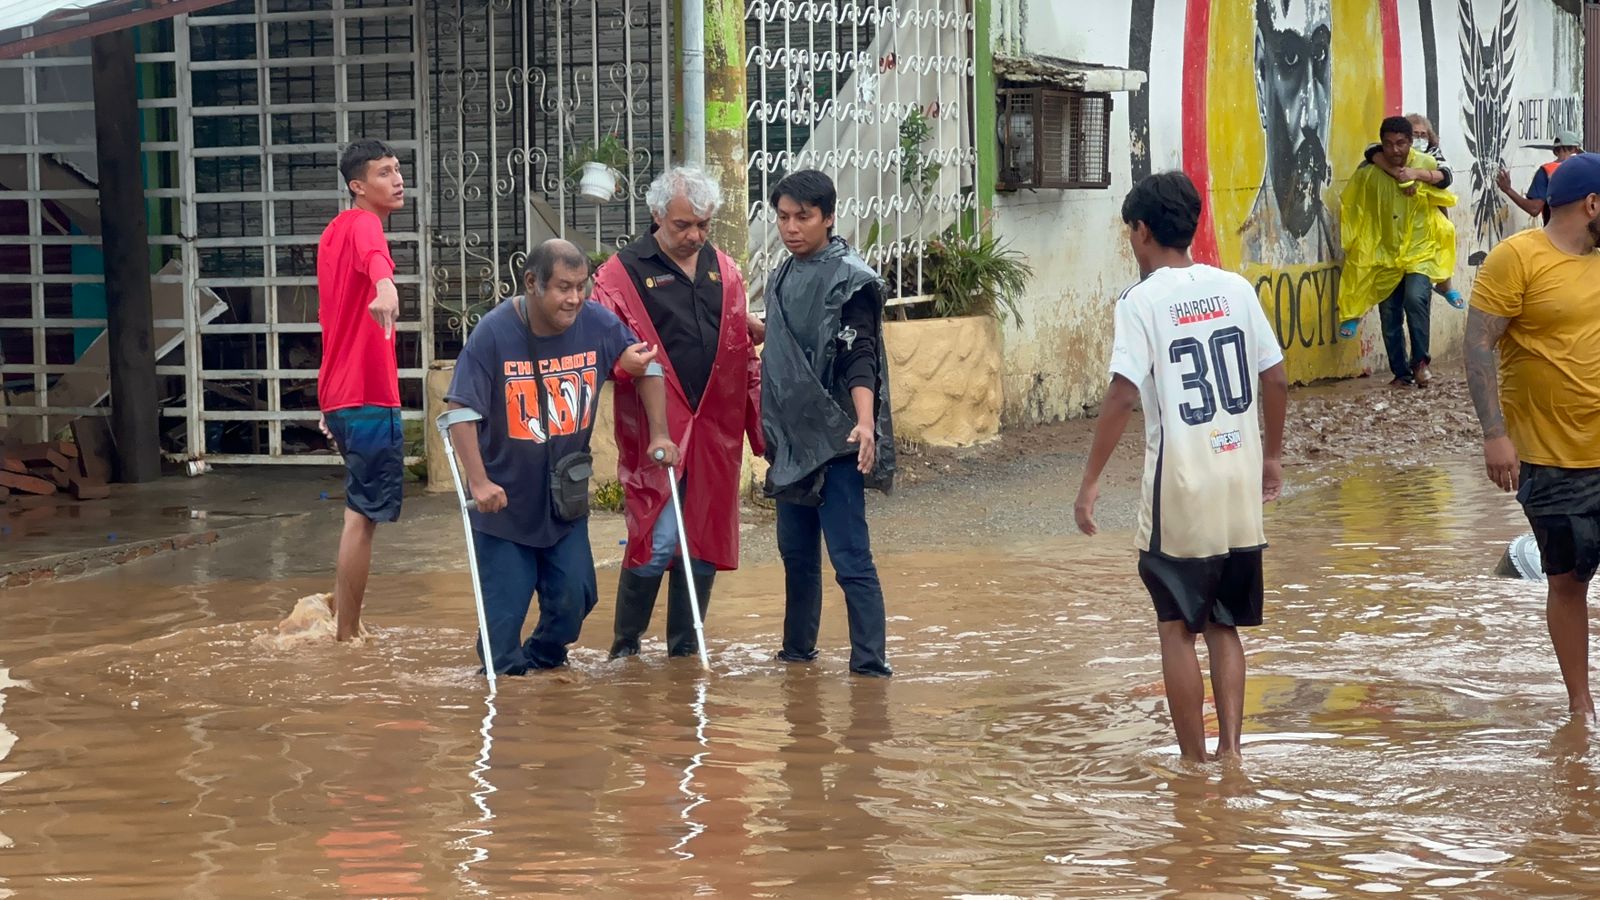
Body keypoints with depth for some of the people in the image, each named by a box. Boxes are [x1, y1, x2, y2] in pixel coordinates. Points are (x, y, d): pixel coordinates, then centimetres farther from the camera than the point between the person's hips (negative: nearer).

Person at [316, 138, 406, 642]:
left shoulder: (335, 232, 17)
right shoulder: (363, 224, -12)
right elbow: (373, 255, -39)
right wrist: (384, 282, -63)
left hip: (341, 395, 10)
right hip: (369, 397, -10)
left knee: (361, 512, 20)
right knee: (364, 516, -5)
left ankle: (346, 624, 28)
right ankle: (347, 635, -2)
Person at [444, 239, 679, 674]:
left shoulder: (598, 324, -9)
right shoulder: (494, 333, -19)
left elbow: (648, 367, 7)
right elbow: (461, 410, -18)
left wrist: (659, 435, 1)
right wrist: (479, 482, -24)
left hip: (567, 503, 4)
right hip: (505, 501, -3)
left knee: (574, 599, 6)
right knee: (505, 610, 0)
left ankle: (543, 660, 31)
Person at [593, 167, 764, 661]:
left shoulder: (725, 272, 14)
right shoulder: (623, 272, -1)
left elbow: (745, 354, 19)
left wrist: (759, 425, 15)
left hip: (717, 431, 5)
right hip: (655, 434, -5)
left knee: (707, 544, 7)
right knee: (656, 544, -10)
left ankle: (685, 648, 19)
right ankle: (625, 648, 7)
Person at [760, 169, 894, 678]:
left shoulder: (850, 279, -10)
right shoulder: (783, 279, 13)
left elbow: (859, 358, -19)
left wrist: (865, 422, -32)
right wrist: (769, 429, 20)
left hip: (835, 442, -8)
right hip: (792, 439, 8)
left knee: (850, 556, -10)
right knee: (796, 552, 16)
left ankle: (869, 662, -9)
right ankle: (797, 649, 28)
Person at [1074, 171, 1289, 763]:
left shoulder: (1142, 301, -8)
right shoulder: (1235, 288, 6)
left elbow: (1123, 394, -16)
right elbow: (1275, 378, 8)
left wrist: (1091, 481, -12)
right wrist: (1272, 455, 21)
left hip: (1180, 480, -5)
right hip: (1240, 477, 5)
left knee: (1177, 628, 6)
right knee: (1224, 626, 15)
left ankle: (1195, 763, 8)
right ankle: (1230, 748, 7)